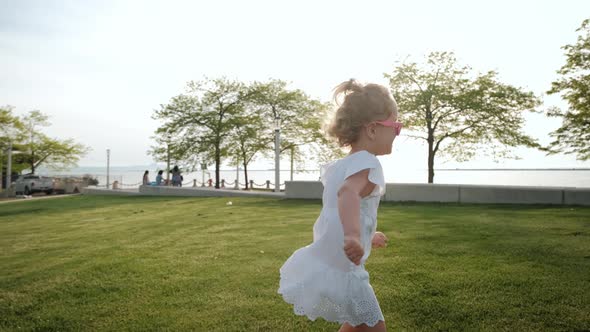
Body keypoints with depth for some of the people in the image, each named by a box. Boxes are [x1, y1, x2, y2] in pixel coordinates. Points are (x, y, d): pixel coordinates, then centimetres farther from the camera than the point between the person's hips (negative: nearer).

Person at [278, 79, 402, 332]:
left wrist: (367, 237, 40)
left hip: (324, 264, 9)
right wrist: (353, 236, -55)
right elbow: (348, 192, -38)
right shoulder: (367, 163, -15)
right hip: (341, 268, -9)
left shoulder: (339, 166, 14)